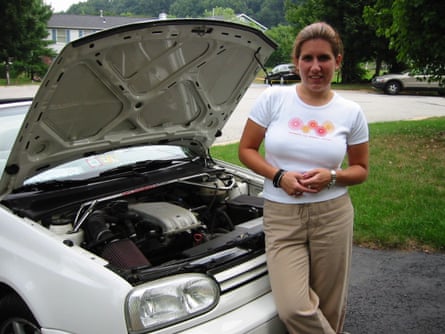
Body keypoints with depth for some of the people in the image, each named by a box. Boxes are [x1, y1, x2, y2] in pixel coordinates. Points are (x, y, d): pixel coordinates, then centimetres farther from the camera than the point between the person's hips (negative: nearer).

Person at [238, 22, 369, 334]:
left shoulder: (351, 112, 2)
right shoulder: (273, 98, -3)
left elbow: (361, 169, 10)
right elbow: (246, 149, 4)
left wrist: (332, 177, -11)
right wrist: (279, 176, -12)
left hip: (332, 215, 1)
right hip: (281, 216, -1)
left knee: (329, 308, 9)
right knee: (293, 308, -12)